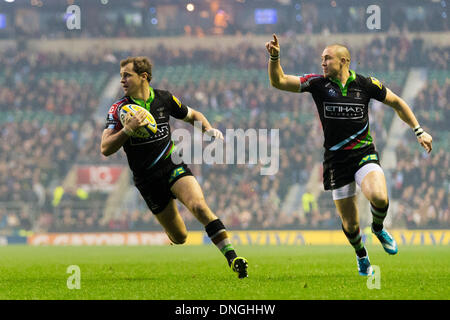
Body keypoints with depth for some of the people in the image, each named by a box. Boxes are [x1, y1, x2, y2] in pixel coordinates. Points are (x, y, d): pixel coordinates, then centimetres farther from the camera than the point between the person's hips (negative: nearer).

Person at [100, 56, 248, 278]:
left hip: (173, 166, 0)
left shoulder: (164, 99, 0)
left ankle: (232, 258, -31)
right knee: (179, 238, 4)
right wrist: (128, 129, -28)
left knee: (199, 206, -29)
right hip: (147, 180, 0)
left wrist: (209, 130, -2)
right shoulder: (119, 109, -6)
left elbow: (192, 115, 18)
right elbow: (105, 149, -14)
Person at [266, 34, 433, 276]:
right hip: (336, 160, 1)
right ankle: (361, 255, 33)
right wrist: (274, 57, -22)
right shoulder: (318, 83, -1)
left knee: (379, 198, -29)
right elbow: (278, 81, -5)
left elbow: (396, 102, 13)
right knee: (350, 223, 1)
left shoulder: (366, 84, -1)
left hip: (364, 154, -1)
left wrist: (418, 131, 10)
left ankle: (378, 228, 5)